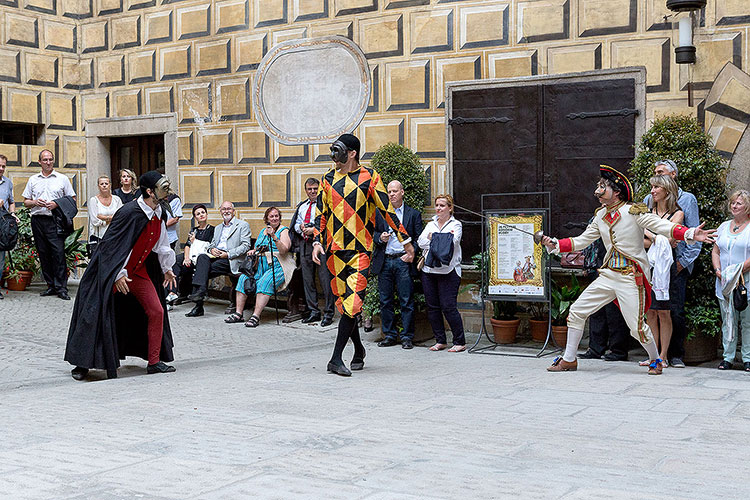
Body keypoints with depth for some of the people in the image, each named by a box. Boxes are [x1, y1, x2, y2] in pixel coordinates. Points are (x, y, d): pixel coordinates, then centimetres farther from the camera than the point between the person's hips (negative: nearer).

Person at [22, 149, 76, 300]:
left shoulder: (62, 179, 7)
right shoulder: (33, 180, 15)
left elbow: (72, 200, 7)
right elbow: (26, 202, 17)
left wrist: (57, 204, -8)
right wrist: (35, 202, -5)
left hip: (55, 221, -3)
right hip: (38, 220, 3)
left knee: (58, 253, -11)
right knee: (43, 254, 5)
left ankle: (61, 287, -10)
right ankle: (51, 286, 11)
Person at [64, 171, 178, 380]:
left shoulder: (159, 213, -1)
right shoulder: (129, 213, -24)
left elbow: (161, 244, 15)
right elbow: (113, 245, -22)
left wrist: (166, 268, 21)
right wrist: (118, 274, -24)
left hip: (139, 272, 7)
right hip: (112, 272, -7)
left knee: (156, 311, 2)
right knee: (98, 315, -5)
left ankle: (154, 362, 11)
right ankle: (82, 363, 7)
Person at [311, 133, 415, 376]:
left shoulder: (369, 178, 1)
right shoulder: (328, 179, 11)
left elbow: (387, 210, 4)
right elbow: (320, 213, 15)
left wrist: (406, 240, 6)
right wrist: (317, 241, 2)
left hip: (360, 250, -4)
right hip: (334, 250, 4)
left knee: (352, 303, -13)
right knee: (343, 303, 7)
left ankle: (336, 359, -12)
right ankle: (358, 351, 25)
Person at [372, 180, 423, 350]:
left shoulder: (413, 214, 6)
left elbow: (419, 238, 4)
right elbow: (372, 232, 14)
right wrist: (380, 238, -7)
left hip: (403, 261, -2)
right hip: (384, 262, 2)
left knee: (406, 301, -2)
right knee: (385, 301, 5)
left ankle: (407, 337, 5)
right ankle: (390, 335, 15)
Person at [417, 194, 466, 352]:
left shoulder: (456, 225, 4)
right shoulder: (431, 224, 18)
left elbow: (452, 242, -13)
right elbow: (420, 242, 3)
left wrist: (432, 237, -8)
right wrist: (441, 238, -9)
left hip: (448, 271, -5)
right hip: (429, 270, 5)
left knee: (448, 307, -10)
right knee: (432, 307, 5)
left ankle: (460, 342, -1)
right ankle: (440, 341, 15)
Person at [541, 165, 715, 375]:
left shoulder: (633, 211, -10)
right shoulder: (600, 215, 10)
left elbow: (661, 226, -18)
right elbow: (582, 241, 18)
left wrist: (690, 233, -32)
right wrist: (554, 245, 9)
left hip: (631, 277, -6)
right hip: (608, 276, 7)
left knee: (636, 327, -9)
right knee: (577, 311, 3)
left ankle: (656, 360, 19)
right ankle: (569, 360, 16)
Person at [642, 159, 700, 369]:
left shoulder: (687, 199, 7)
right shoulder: (649, 199, 17)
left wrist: (683, 261, -5)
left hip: (677, 264, -3)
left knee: (675, 310, -6)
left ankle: (676, 355, 3)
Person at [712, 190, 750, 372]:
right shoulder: (724, 226, 16)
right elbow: (715, 251, 16)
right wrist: (718, 270, 1)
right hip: (724, 282, 5)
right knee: (728, 321, 5)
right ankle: (728, 357, 9)